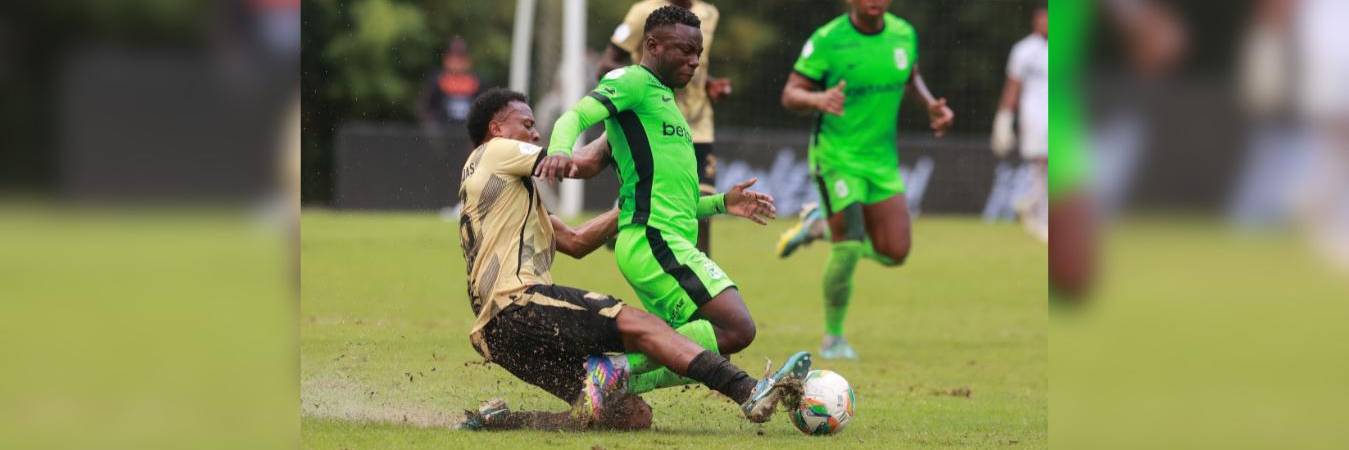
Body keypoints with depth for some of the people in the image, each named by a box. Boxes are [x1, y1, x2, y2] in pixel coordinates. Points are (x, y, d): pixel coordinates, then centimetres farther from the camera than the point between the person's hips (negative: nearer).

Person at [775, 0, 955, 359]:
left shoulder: (904, 34, 0)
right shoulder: (827, 40, -14)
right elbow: (790, 95, -12)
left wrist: (931, 105, 2)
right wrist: (818, 99, -34)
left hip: (882, 159, 5)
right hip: (837, 157, -5)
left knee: (894, 254, -1)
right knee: (848, 250, -12)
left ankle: (822, 226, 26)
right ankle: (833, 340, 9)